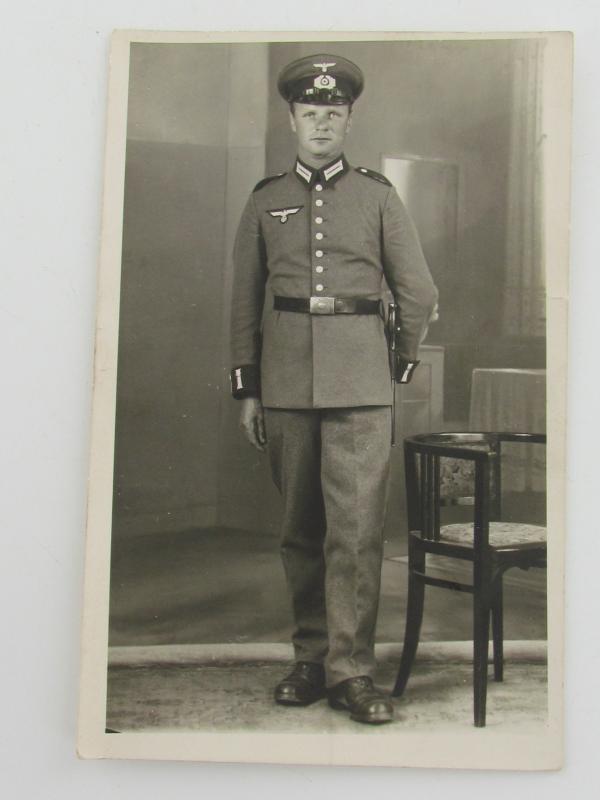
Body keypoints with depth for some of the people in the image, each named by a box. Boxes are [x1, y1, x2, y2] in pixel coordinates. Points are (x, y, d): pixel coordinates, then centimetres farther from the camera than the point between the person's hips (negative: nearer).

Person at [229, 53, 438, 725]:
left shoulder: (377, 195, 8)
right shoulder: (265, 199, 12)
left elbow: (418, 294, 12)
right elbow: (244, 302, 12)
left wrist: (398, 367, 14)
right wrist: (245, 390, 8)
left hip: (360, 383, -2)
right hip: (286, 384, 2)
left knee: (357, 527, -8)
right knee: (300, 529, 7)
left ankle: (351, 671, -1)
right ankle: (310, 659, 19)